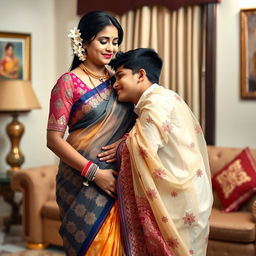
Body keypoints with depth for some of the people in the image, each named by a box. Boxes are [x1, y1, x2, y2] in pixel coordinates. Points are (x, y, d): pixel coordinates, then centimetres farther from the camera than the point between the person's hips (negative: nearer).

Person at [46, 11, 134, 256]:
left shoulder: (116, 81, 11)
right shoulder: (69, 83, -5)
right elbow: (54, 138, -10)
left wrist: (126, 140, -8)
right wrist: (94, 172, -17)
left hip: (118, 180, 5)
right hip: (82, 182, -4)